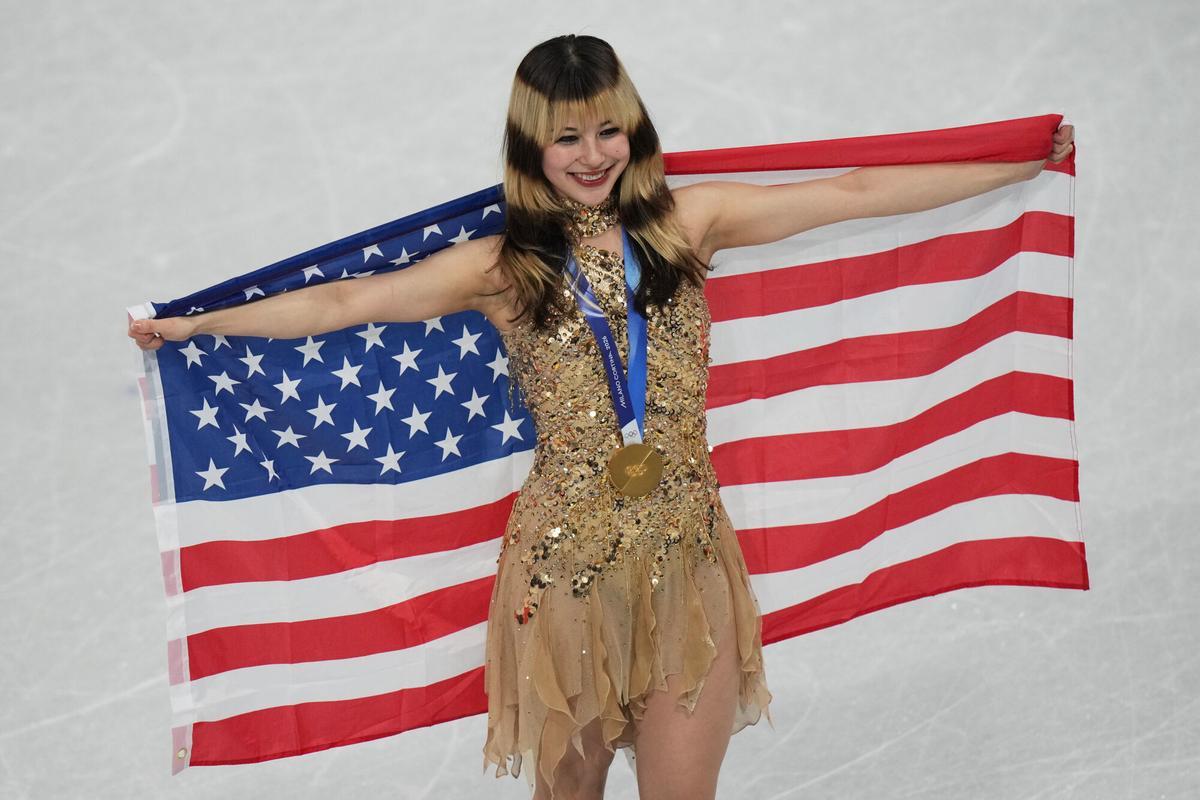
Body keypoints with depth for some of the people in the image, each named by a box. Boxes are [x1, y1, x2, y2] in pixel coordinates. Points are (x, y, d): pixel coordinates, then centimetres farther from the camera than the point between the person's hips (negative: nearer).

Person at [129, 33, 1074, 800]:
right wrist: (192, 324, 3)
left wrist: (1032, 163, 6)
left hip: (686, 561, 1)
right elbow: (341, 301, 4)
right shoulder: (502, 267, 0)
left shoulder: (688, 222, 2)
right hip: (567, 564, -1)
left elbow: (856, 192, 3)